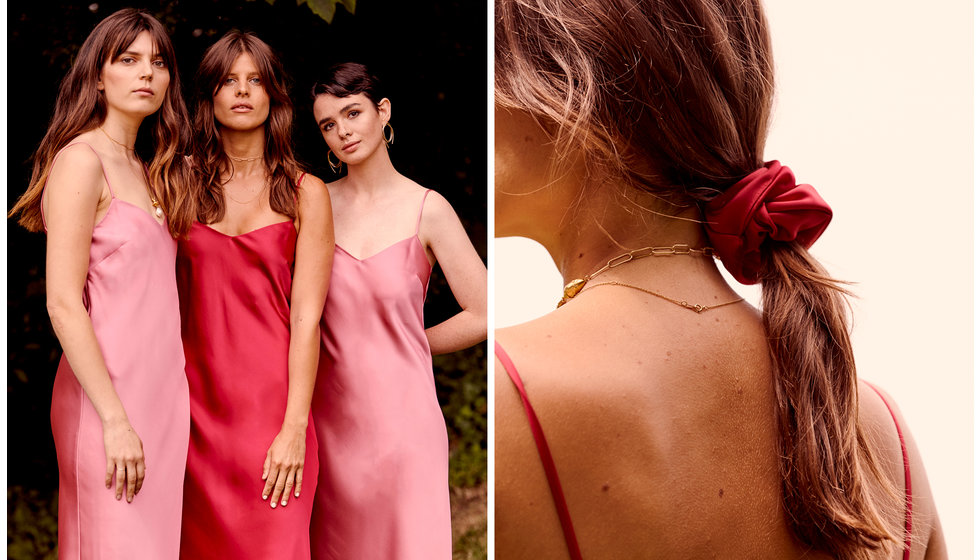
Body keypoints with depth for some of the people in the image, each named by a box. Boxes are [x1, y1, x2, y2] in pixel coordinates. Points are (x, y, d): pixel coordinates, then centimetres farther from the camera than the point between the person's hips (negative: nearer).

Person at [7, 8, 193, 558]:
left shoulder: (149, 172, 16)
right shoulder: (82, 161, -9)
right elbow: (64, 305, -15)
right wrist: (114, 420, -18)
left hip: (160, 387, 8)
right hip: (108, 395, -8)